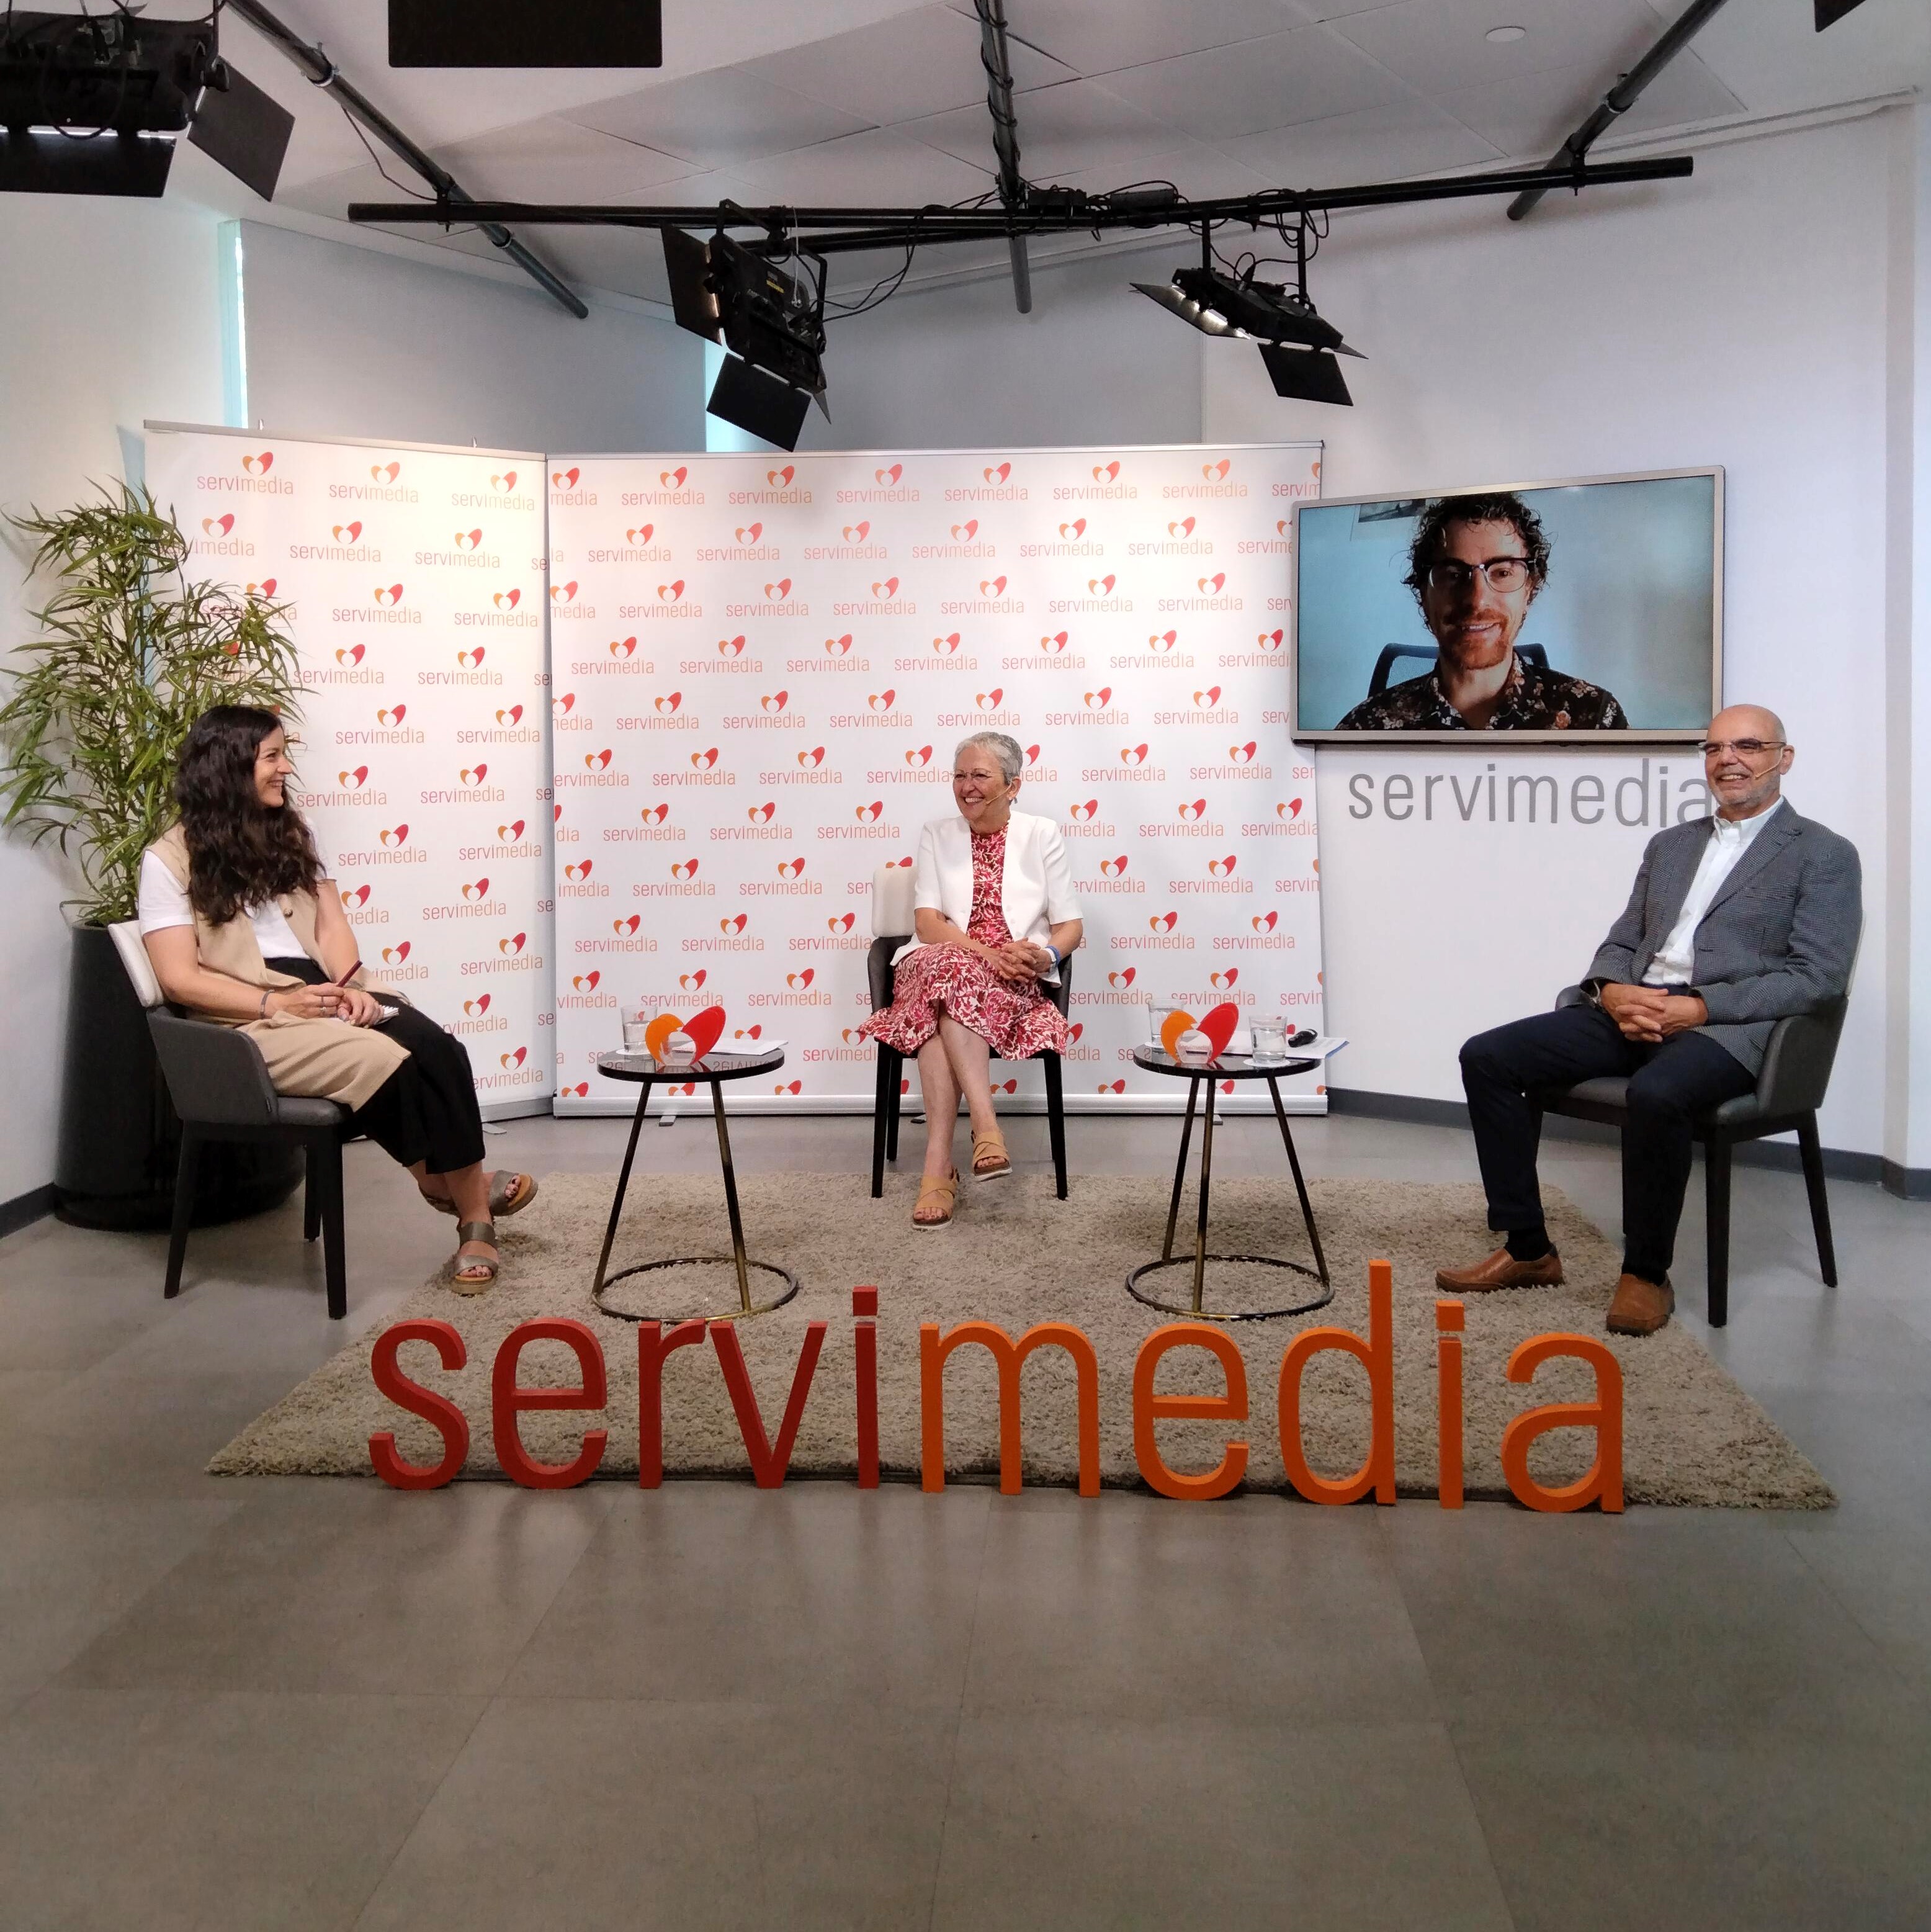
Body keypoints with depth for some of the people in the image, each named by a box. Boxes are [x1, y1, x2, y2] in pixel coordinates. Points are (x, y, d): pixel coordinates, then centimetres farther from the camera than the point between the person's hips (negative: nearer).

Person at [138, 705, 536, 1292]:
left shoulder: (290, 832, 16)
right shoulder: (170, 861, -3)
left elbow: (331, 923, 11)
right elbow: (180, 979, -8)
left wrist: (352, 986, -10)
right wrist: (277, 1003, -19)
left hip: (323, 996, 5)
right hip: (250, 1020, -5)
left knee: (438, 1049, -24)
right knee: (388, 1062, -29)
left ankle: (473, 1218, -20)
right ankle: (453, 1184, -4)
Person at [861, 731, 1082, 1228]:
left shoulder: (1042, 836, 11)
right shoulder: (936, 836, 13)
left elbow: (1071, 926, 8)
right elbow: (928, 923, 0)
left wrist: (1046, 954, -16)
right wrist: (987, 954, -17)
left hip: (1015, 982, -1)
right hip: (939, 963, 1)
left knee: (950, 996, -36)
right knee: (950, 968, -37)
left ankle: (939, 1165, -43)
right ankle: (986, 1126, -45)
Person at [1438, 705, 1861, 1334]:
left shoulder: (1825, 855, 4)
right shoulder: (1669, 845, 22)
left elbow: (1817, 977, -7)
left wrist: (1699, 1008, -18)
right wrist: (1614, 993, -6)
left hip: (1729, 1025, -6)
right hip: (1636, 1012, 6)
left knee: (1655, 1092, -39)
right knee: (1487, 1057, -11)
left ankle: (1646, 1272, -17)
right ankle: (1527, 1249, -4)